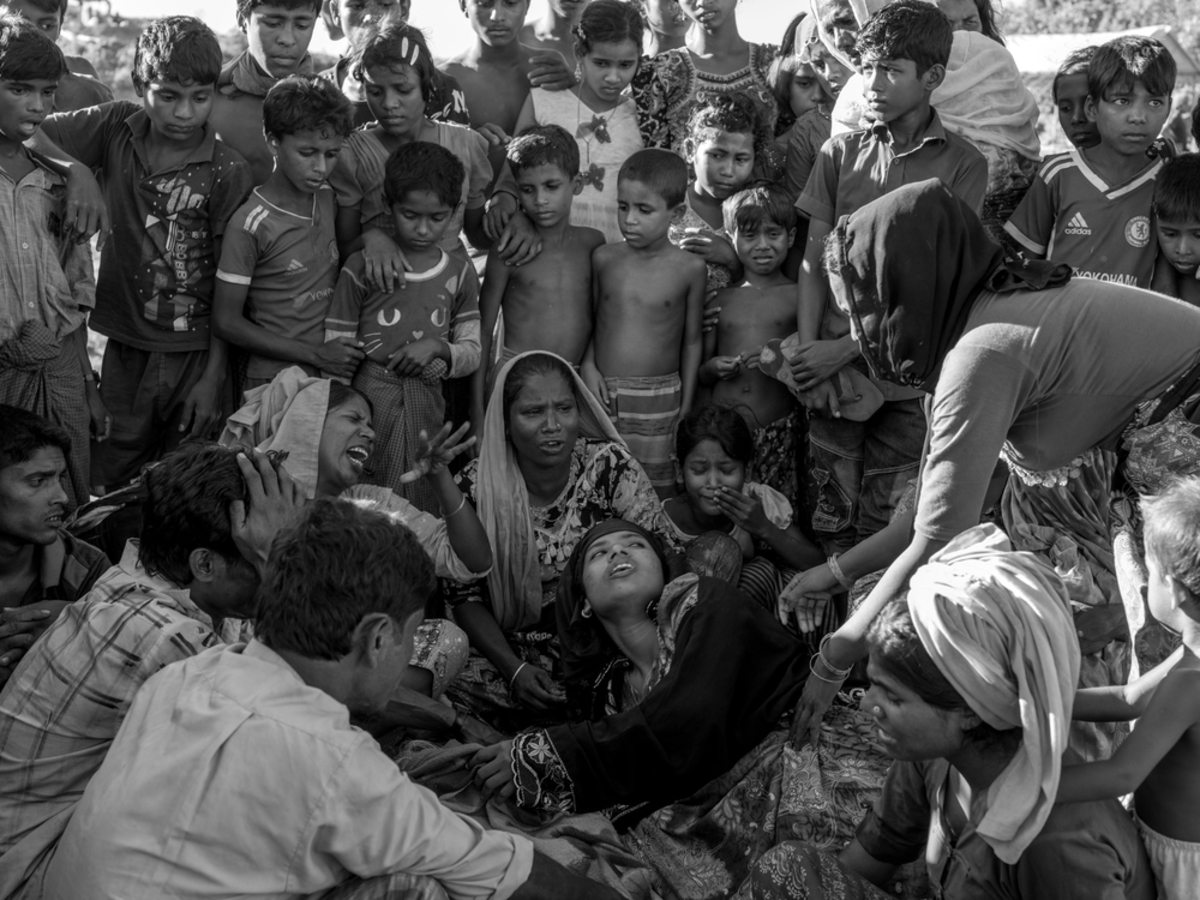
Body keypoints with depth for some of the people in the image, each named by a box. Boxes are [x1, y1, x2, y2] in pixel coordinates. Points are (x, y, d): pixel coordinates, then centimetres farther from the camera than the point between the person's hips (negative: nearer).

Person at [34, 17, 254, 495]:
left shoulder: (228, 171, -9)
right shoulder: (116, 128, 0)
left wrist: (212, 378, -8)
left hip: (194, 355, -2)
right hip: (124, 347, 3)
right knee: (109, 485, 11)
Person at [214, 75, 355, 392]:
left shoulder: (328, 198, 4)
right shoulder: (250, 225, -13)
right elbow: (226, 321, -11)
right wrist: (316, 354, -13)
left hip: (335, 374, 6)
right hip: (275, 383, -6)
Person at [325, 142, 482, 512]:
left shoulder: (460, 274, 8)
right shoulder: (361, 267, -2)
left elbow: (472, 353, 8)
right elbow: (336, 346, -1)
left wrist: (438, 348, -12)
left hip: (426, 410, 3)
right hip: (369, 402, -2)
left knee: (422, 512, 7)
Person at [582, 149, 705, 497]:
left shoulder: (689, 268, -4)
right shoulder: (604, 258, 2)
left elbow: (691, 340, 3)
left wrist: (686, 407, 4)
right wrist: (588, 365, -5)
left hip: (659, 398, -2)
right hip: (602, 394, 2)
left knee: (657, 492, 3)